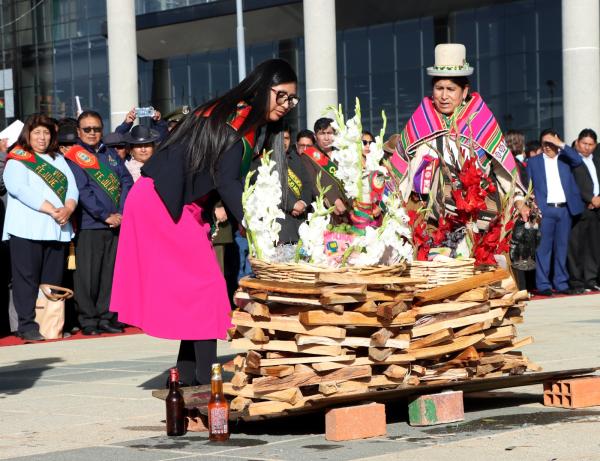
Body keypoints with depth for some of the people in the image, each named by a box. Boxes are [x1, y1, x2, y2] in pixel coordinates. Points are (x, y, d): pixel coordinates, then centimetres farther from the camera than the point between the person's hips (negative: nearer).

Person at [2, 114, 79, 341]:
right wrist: (52, 211, -17)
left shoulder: (58, 160, 21)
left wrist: (68, 209, -11)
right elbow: (21, 189, -13)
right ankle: (27, 324, -5)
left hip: (57, 230, 5)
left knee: (53, 280, 4)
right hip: (28, 229, -5)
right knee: (27, 277, -6)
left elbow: (72, 188, 11)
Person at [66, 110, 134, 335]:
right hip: (89, 224, -5)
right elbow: (82, 191, -10)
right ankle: (88, 320, 3)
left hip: (116, 223, 5)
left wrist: (121, 212, -8)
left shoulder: (111, 154, 16)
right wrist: (106, 215, -15)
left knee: (111, 273, 6)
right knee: (88, 274, -3)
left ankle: (106, 317, 12)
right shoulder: (74, 157, 0)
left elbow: (126, 181, 7)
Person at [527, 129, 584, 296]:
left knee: (562, 246, 6)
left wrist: (561, 145, -7)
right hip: (545, 209, -2)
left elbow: (578, 160, -6)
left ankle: (561, 283, 12)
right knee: (544, 247, -5)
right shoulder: (533, 162, 10)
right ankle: (543, 285, -3)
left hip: (565, 209, 2)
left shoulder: (565, 159, 14)